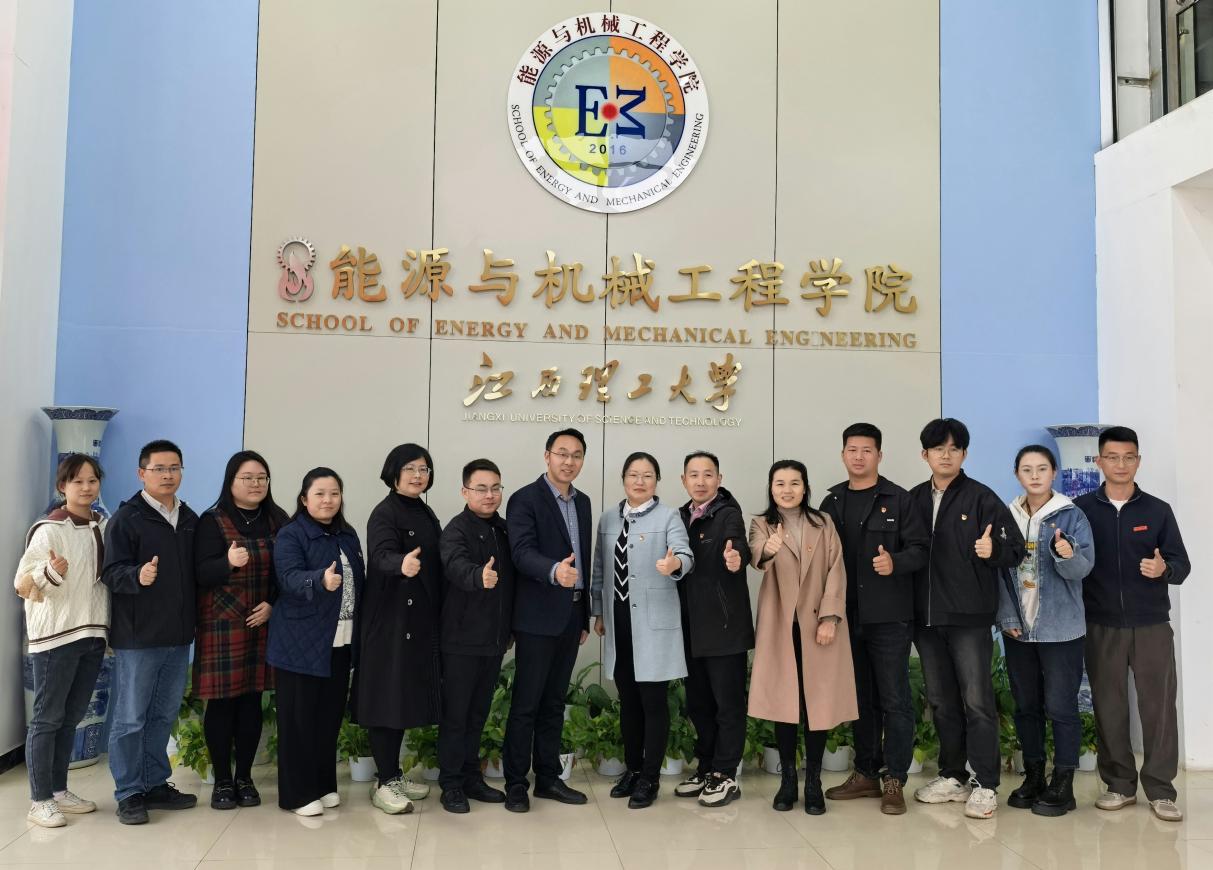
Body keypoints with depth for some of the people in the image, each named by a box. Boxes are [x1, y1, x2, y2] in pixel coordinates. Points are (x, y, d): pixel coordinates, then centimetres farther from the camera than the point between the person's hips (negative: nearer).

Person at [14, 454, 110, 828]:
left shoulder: (103, 527, 6)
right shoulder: (49, 530, -11)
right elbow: (22, 586, -13)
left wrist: (108, 627, 8)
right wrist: (51, 572, -31)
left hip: (93, 634, 6)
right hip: (56, 636, -6)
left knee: (72, 716, 14)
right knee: (47, 718, 2)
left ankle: (59, 790, 25)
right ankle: (39, 801, 11)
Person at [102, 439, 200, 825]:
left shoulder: (190, 519, 10)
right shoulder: (126, 518, -7)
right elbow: (111, 572, -15)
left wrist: (194, 622, 8)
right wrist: (138, 575, -35)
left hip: (179, 636, 6)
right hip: (137, 636, -6)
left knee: (163, 716, 15)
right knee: (129, 718, 3)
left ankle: (155, 784, 26)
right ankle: (129, 793, 14)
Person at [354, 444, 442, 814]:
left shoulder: (425, 513, 12)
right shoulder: (385, 513, -12)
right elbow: (381, 555, -30)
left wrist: (439, 616, 12)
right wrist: (401, 564, -52)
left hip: (420, 620, 8)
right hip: (391, 620, -8)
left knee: (408, 696, 13)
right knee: (387, 697, -2)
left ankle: (394, 774, 25)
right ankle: (383, 783, 7)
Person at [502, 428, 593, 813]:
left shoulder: (582, 502, 13)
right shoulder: (525, 499, -9)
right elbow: (523, 552, -22)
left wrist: (585, 617, 16)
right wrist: (554, 571, -42)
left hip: (571, 616, 7)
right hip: (538, 617, -7)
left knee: (554, 702, 14)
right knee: (526, 703, 0)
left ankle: (548, 778, 22)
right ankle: (516, 784, 10)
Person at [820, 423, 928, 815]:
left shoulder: (897, 499, -1)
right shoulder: (832, 502, 12)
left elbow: (920, 548, -6)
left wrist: (895, 562, -25)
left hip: (889, 617, -4)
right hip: (847, 616, 4)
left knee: (894, 698, 0)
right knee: (861, 698, 13)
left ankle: (894, 780, 9)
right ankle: (866, 773, 24)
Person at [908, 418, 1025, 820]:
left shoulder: (981, 497, -3)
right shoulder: (913, 500, 10)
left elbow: (1016, 549, -6)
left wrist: (994, 550, -25)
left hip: (969, 617, -5)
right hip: (926, 618, 5)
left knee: (977, 701, -2)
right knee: (941, 702, 13)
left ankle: (985, 785, 7)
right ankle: (952, 776, 24)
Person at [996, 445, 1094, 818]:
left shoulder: (1072, 516, -4)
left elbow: (1082, 569, -12)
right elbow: (1001, 571, 5)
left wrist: (1067, 554, -33)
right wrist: (1008, 616, -3)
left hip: (1060, 628, -4)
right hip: (1018, 628, 4)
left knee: (1060, 705, -1)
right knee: (1025, 704, 11)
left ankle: (1063, 784, 10)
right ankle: (1033, 776, 23)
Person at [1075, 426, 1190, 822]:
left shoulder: (1158, 510, 4)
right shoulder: (1081, 509, 2)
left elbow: (1182, 564, 1)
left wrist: (1164, 570, -20)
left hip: (1152, 625, 0)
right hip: (1101, 626, 0)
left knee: (1159, 705, 0)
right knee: (1108, 706, 6)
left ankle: (1160, 789, 11)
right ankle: (1119, 784, 17)